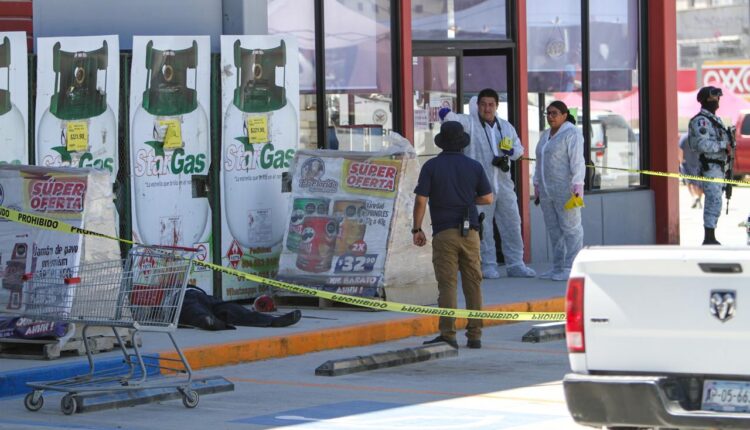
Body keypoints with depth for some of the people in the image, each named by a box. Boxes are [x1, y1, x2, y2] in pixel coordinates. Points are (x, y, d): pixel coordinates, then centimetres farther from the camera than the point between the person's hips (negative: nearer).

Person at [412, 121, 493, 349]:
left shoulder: (431, 167, -2)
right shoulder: (474, 167, 5)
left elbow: (421, 200, -6)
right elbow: (487, 198, 10)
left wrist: (417, 229, 3)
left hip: (444, 232, -2)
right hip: (470, 232, 2)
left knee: (447, 283, -3)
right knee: (473, 283, 8)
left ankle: (448, 334, -11)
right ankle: (474, 335, 8)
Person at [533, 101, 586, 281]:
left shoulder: (572, 133, -9)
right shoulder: (546, 135, 15)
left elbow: (577, 160, -16)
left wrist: (577, 185, -24)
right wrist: (537, 185, 16)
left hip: (566, 190, -8)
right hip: (548, 190, 8)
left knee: (570, 227, -6)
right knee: (553, 229, 8)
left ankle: (572, 268, -6)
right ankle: (558, 268, 12)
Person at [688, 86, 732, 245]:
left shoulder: (715, 119, 18)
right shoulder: (700, 121, -13)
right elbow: (703, 145, -24)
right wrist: (723, 145, -19)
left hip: (719, 166, 10)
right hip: (709, 167, -10)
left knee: (712, 202, 11)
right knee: (714, 202, -13)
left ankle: (710, 238, 15)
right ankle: (709, 238, -12)